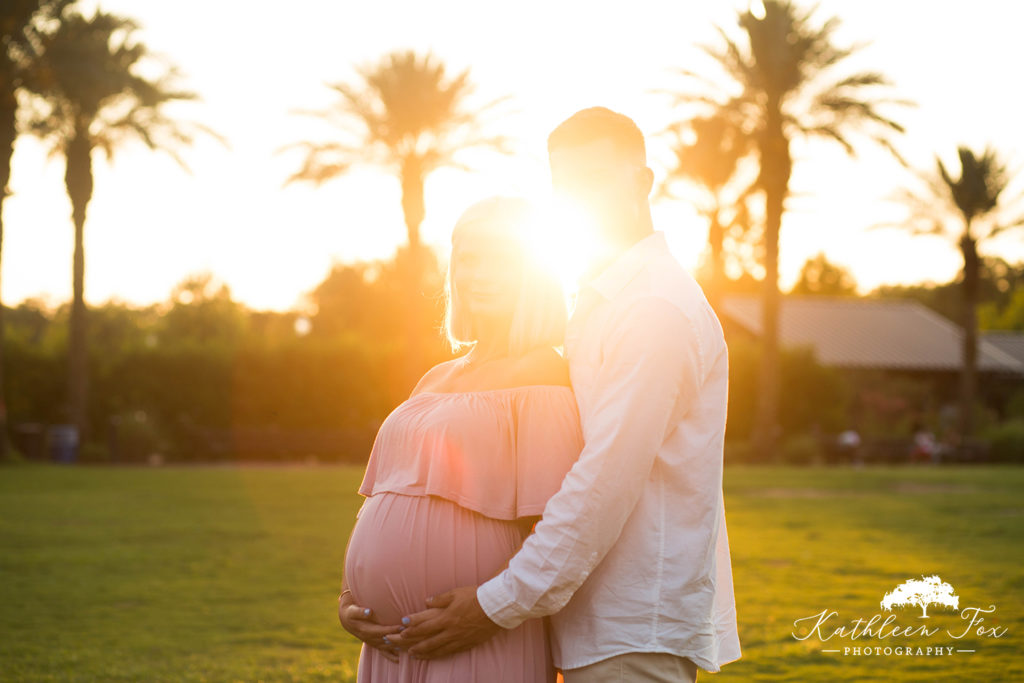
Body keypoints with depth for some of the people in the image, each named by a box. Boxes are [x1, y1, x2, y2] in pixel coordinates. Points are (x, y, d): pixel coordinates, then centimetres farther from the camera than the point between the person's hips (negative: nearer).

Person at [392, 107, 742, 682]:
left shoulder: (656, 307, -15)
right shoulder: (602, 301, 18)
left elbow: (606, 483, -21)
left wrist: (501, 603, -19)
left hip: (636, 635, -9)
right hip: (600, 625, 9)